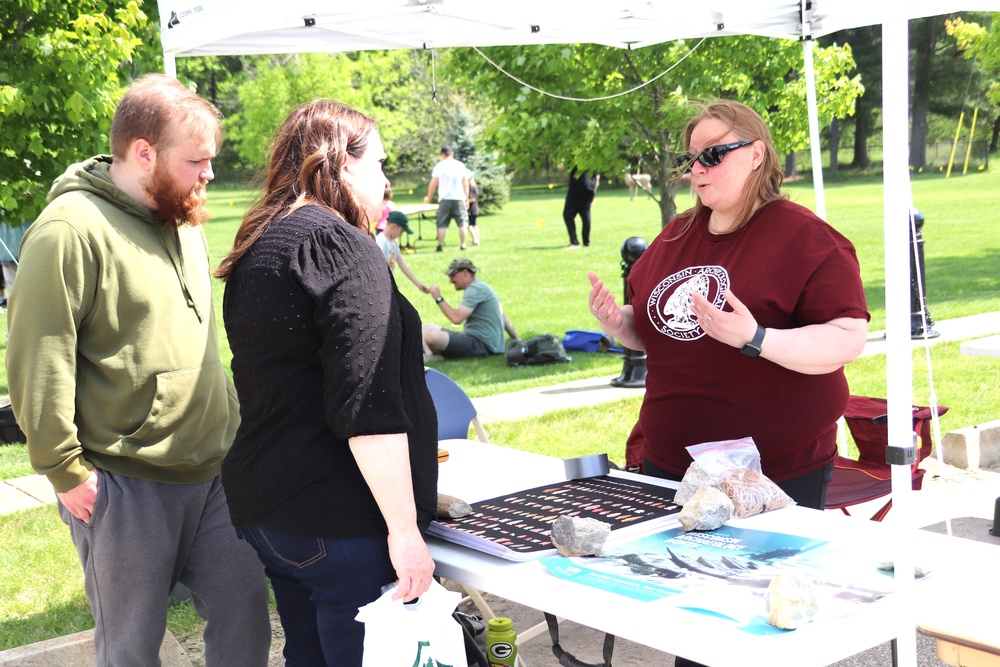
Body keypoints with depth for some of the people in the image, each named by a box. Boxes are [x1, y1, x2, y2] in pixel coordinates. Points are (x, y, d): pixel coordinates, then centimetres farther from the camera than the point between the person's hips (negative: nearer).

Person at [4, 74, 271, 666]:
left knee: (246, 615, 13)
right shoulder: (69, 230, -16)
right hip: (126, 487, -7)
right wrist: (66, 471, -15)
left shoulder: (184, 221, 12)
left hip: (215, 471, 7)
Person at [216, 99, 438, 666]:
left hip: (265, 513, 10)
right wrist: (404, 529, -22)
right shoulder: (341, 245, -16)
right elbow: (368, 405, -23)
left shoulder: (260, 248, 13)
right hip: (340, 526, -10)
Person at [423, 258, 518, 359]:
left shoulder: (475, 289, -14)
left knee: (432, 336, -31)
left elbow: (456, 318, -24)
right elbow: (505, 319, 25)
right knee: (427, 328, 11)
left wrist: (438, 298, -14)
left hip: (482, 345, -11)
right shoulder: (479, 286, 20)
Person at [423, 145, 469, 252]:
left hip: (444, 199, -1)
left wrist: (428, 198, 12)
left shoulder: (439, 166, 0)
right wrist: (467, 199, 12)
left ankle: (440, 245, 1)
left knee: (442, 224, 5)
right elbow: (466, 184, 5)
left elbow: (433, 185, 0)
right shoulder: (460, 165, 4)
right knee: (462, 223, 7)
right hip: (459, 198, 1)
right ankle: (463, 245, 5)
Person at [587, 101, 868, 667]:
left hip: (778, 474, -6)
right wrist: (618, 323, -1)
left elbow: (848, 340, -18)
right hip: (669, 466, 6)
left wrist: (754, 339, -30)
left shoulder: (805, 237, -11)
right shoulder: (675, 238, 10)